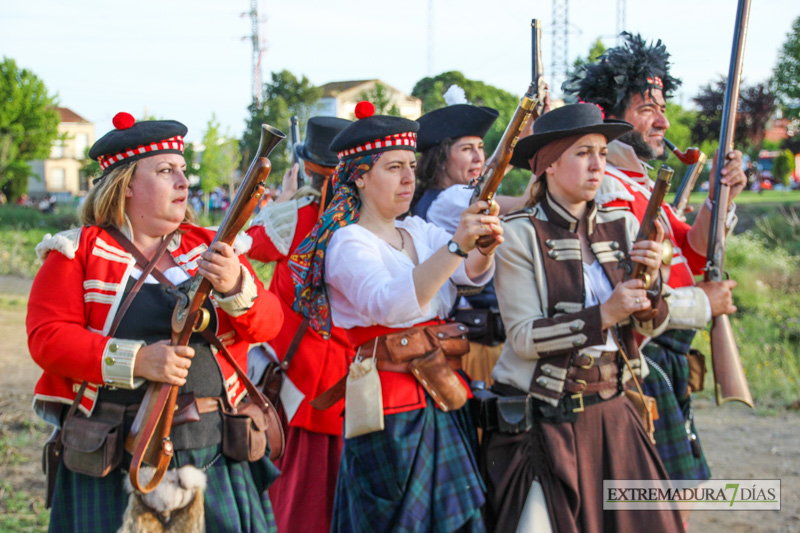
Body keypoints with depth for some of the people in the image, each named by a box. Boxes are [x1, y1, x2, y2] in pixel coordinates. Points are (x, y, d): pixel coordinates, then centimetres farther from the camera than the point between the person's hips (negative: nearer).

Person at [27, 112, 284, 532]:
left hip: (212, 450, 3)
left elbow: (269, 325, 4)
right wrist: (135, 361, -20)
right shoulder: (78, 251, 3)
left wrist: (235, 286, -18)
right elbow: (47, 338, -8)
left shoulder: (210, 249, 12)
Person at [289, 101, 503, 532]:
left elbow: (473, 274, -3)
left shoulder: (419, 232, 13)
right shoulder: (348, 243, -9)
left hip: (445, 402, 7)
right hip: (390, 409, -7)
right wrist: (457, 245, -36)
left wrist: (485, 246, -26)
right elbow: (389, 305, -28)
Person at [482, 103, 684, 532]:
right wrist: (602, 315, -23)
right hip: (544, 420, -5)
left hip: (612, 412, 5)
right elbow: (524, 337, -15)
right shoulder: (521, 234, -8)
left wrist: (649, 281, -11)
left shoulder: (619, 227, 7)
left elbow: (643, 330, 7)